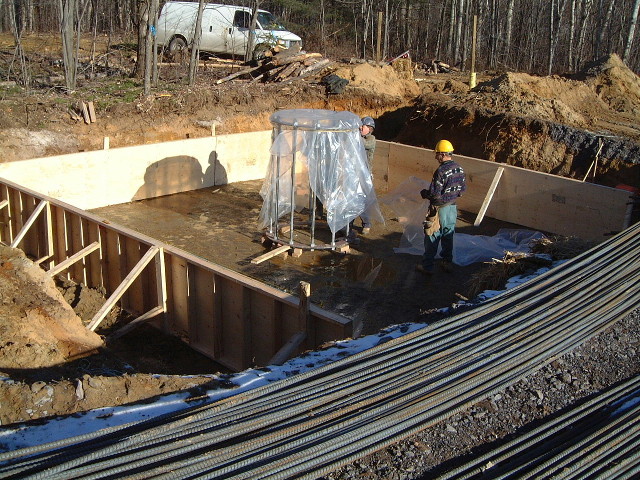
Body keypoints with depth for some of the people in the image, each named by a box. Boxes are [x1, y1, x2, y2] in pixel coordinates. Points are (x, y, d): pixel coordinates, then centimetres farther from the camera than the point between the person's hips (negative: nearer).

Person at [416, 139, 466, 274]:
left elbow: (435, 194, -24)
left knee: (432, 238, 3)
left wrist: (424, 193, -5)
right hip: (453, 207, 8)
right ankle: (447, 262, 28)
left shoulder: (441, 171, -24)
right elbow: (463, 188, 11)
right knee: (448, 236, 19)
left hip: (440, 209, -7)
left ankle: (427, 265, 10)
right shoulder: (459, 169, 1)